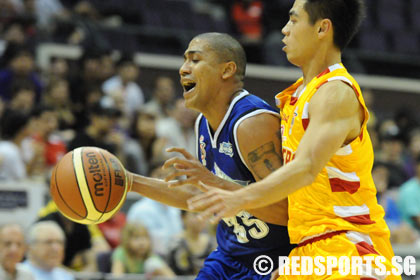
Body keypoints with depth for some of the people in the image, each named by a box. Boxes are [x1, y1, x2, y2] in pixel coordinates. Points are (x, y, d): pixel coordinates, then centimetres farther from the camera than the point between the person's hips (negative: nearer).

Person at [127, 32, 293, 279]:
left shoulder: (253, 123, -23)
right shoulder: (204, 124, 5)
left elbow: (285, 210, -30)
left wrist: (217, 183, -37)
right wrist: (133, 182, 14)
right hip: (231, 256, 9)